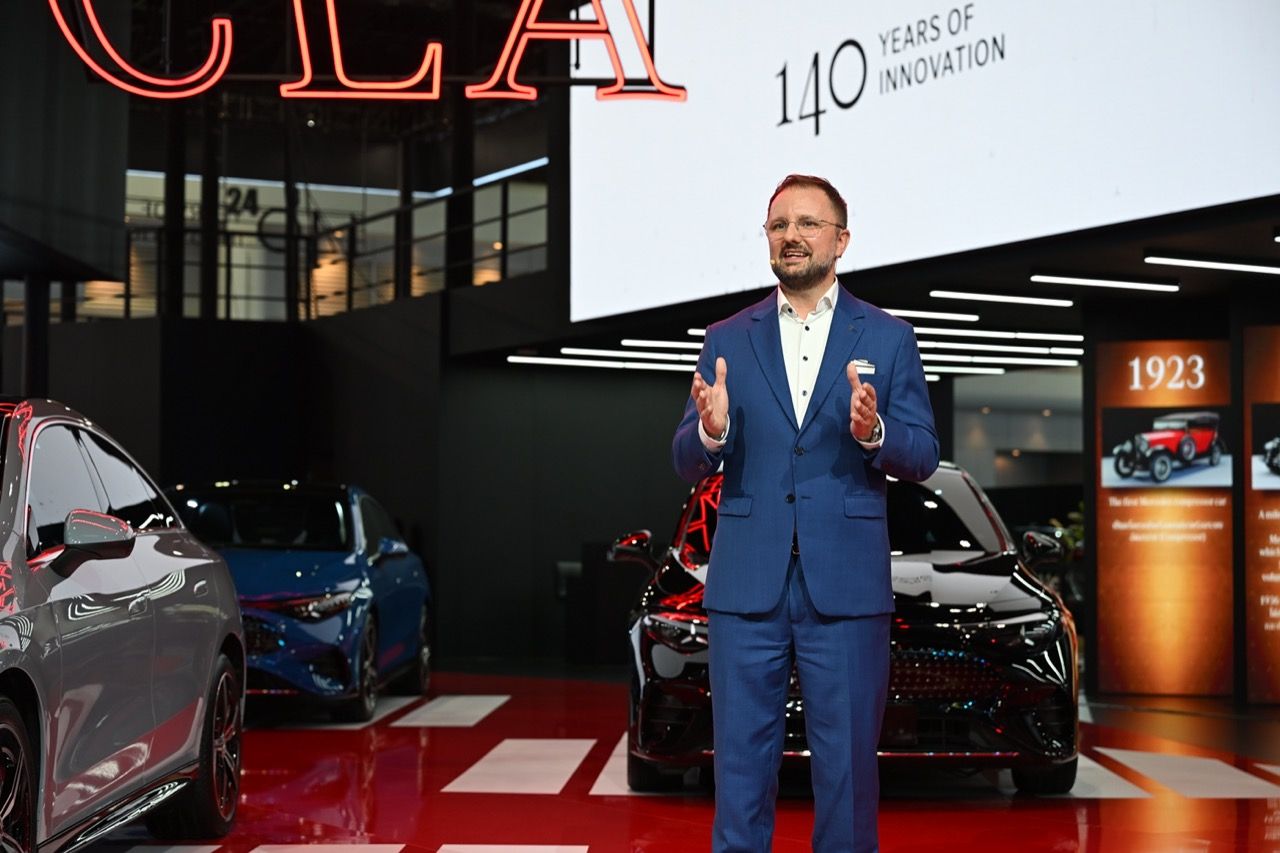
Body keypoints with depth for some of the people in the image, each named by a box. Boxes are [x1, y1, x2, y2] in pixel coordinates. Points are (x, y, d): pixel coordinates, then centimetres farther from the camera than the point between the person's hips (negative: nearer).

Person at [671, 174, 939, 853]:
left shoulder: (888, 338, 6)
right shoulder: (727, 340, 9)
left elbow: (923, 456, 2)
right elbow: (687, 464, 5)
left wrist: (873, 433, -20)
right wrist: (711, 431, -18)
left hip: (845, 586, -1)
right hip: (747, 585, 1)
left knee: (846, 761, 5)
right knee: (741, 758, 7)